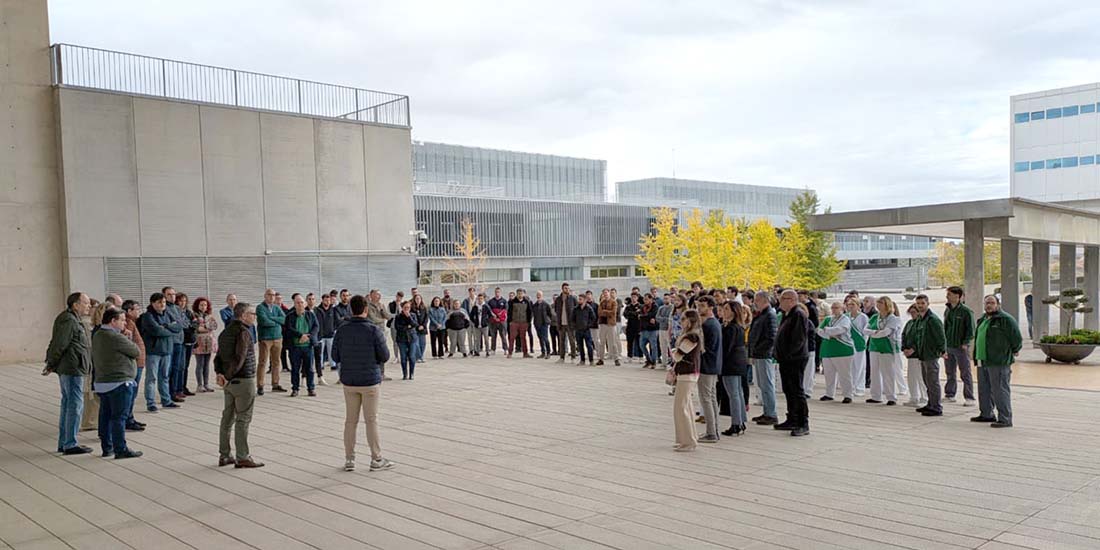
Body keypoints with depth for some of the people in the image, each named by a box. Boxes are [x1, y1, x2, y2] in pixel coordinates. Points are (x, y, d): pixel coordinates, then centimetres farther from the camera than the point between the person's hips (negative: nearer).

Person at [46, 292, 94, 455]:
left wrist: (51, 364, 18)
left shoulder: (73, 320, 18)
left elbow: (57, 345, 21)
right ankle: (70, 444, -3)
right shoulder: (68, 321, -15)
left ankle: (63, 443, 23)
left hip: (67, 369, 11)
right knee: (75, 405, -7)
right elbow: (59, 345, -17)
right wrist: (51, 365, -7)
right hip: (72, 368, -11)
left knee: (67, 404, 15)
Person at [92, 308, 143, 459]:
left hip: (101, 382, 9)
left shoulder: (97, 335, 11)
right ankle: (121, 449, -1)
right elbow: (137, 352, -11)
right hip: (118, 383, -9)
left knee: (105, 415, 13)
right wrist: (129, 342, 9)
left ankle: (107, 447, 21)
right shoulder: (115, 337, -19)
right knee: (119, 417, -5)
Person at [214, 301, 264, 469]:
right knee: (243, 420, -2)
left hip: (230, 382, 9)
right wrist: (229, 377, -18)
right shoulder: (243, 332, -16)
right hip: (244, 381, -9)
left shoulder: (225, 332, 13)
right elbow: (239, 358, -24)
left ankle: (224, 455, 20)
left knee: (228, 418, 13)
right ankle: (242, 457, 3)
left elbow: (218, 356, 10)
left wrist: (219, 373, -3)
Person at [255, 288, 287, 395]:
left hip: (278, 338, 6)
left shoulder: (277, 308, 13)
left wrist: (272, 318, -12)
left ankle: (275, 384, 19)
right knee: (263, 362, -5)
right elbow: (264, 321, -18)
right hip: (265, 338, -5)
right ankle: (260, 386, 0)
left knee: (277, 362, 10)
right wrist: (277, 322, -4)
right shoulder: (260, 308, -4)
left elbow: (285, 319, -2)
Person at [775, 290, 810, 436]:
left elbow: (800, 338, -22)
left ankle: (803, 424, -4)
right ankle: (792, 420, 25)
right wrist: (780, 354, 14)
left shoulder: (798, 314, -14)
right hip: (786, 360, 10)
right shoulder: (787, 315, 17)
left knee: (797, 391, -8)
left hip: (796, 360, -10)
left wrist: (789, 354, -21)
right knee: (788, 391, 15)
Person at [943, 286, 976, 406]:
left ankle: (969, 398, 4)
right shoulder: (947, 310, 10)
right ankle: (949, 395, 24)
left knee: (965, 374, 0)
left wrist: (965, 343, -15)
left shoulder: (966, 311, -10)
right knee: (950, 373, 14)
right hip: (948, 347, 7)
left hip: (961, 347, -6)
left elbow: (971, 329, -10)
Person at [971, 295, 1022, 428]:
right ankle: (986, 414, 29)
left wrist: (1013, 351, 2)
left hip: (999, 362, -9)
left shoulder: (1005, 319, -10)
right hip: (983, 361, 9)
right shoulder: (983, 320, 17)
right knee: (984, 390, 17)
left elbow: (1017, 338, -11)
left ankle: (1005, 419, -2)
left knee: (1000, 391, -6)